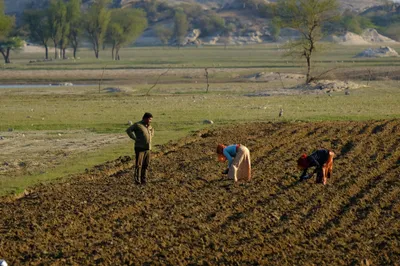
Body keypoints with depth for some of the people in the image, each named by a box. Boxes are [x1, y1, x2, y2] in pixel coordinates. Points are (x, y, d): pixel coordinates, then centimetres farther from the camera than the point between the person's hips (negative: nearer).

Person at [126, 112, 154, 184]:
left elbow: (152, 130, 38)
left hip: (148, 148, 7)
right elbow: (128, 130, -13)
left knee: (146, 165, 6)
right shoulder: (138, 125, -7)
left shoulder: (149, 126, 15)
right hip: (140, 148, -7)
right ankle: (137, 179, -5)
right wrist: (135, 138, -16)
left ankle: (143, 180, 12)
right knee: (138, 164, -9)